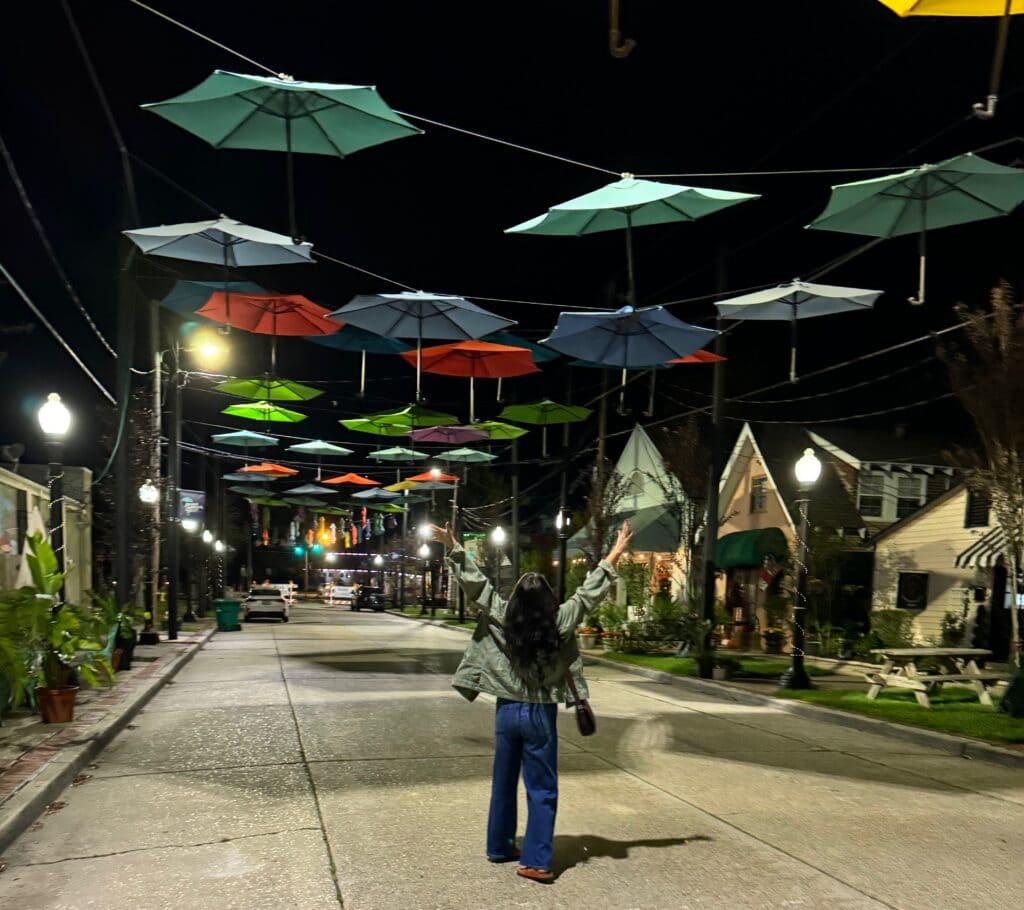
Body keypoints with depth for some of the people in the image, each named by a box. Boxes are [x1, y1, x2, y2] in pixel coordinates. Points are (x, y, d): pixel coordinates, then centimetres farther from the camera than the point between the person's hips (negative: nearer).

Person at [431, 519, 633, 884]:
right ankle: (535, 861, 2)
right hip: (540, 714, -3)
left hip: (507, 711, 3)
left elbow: (475, 584, -6)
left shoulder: (501, 619, -10)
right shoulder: (559, 624, -13)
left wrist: (454, 548, -1)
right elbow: (589, 592, -8)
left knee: (503, 783, 17)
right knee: (542, 790, 5)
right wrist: (615, 554, -1)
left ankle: (499, 847, 29)